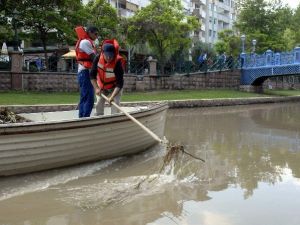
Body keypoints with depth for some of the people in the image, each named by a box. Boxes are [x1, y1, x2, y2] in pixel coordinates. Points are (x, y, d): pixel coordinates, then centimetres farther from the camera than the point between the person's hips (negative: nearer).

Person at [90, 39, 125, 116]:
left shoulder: (118, 63, -33)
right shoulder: (98, 59, -23)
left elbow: (119, 83, -34)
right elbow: (92, 75, -12)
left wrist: (112, 96, -44)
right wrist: (96, 88, -22)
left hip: (114, 87, -4)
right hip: (101, 86, 4)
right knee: (99, 105, 8)